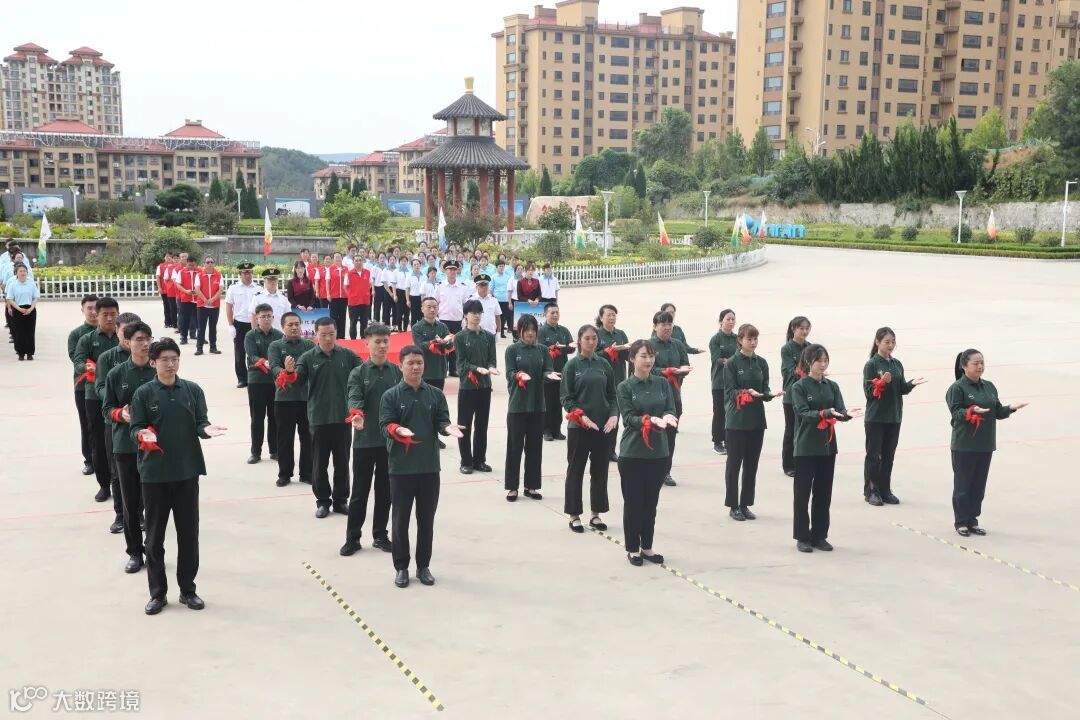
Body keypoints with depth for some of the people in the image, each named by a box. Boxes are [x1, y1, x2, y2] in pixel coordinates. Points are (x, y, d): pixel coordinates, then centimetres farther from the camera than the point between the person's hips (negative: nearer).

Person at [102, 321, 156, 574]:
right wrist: (121, 414, -15)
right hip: (125, 445, 1)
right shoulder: (116, 374, -1)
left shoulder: (160, 372, -4)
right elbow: (107, 408, 4)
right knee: (130, 502, 8)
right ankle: (134, 552, 21)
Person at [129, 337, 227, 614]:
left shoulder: (193, 390, 2)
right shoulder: (144, 393, -3)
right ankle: (157, 593, 18)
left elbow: (200, 423, 3)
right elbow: (135, 428, -3)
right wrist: (143, 435, -25)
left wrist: (206, 429, -19)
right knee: (155, 535, 7)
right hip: (154, 473, -2)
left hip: (187, 471, 2)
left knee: (189, 532, 8)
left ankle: (188, 589, 21)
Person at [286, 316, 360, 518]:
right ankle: (322, 500, 20)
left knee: (342, 461, 11)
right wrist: (290, 371, -36)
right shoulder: (308, 357, -5)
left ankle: (341, 499, 24)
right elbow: (296, 379, -14)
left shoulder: (347, 355, -1)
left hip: (343, 417, 1)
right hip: (318, 418, -1)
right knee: (320, 463, 8)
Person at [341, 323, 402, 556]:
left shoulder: (397, 372, 5)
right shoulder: (358, 373, -3)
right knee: (360, 491, 4)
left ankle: (380, 535, 23)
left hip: (390, 440, 2)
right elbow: (354, 398, -17)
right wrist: (356, 415, -38)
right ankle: (352, 538, 14)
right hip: (364, 440, -2)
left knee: (385, 491, 10)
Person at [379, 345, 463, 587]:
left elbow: (441, 421, 1)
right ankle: (401, 567, 19)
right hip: (401, 467, -2)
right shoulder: (390, 396, -3)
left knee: (426, 519, 11)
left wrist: (447, 427, -22)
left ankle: (423, 566, 24)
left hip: (430, 467, 3)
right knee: (401, 519, 6)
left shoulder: (436, 394, 5)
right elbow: (385, 425, -9)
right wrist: (397, 430, -30)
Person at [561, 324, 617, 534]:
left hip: (604, 426, 3)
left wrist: (614, 415, -9)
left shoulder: (604, 364, 6)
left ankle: (596, 514, 20)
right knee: (576, 470, 4)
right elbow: (566, 397, -5)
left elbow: (612, 395, 9)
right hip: (578, 426, -3)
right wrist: (581, 416, -19)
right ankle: (574, 515, 14)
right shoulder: (572, 365, -3)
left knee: (600, 470, 8)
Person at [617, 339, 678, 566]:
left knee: (651, 501, 12)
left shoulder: (663, 383, 6)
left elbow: (672, 410, 0)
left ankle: (647, 546, 24)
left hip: (658, 452, 3)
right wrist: (651, 420, -28)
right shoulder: (624, 387, -4)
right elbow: (628, 418, -12)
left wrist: (668, 417, -24)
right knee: (633, 502, 3)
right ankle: (632, 549, 16)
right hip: (632, 453, -3)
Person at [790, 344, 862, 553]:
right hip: (806, 448, -4)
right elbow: (804, 413, -17)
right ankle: (802, 537, 11)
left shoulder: (832, 386, 7)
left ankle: (819, 536, 19)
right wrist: (826, 413, -33)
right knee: (803, 493, 2)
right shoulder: (799, 387, -6)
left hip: (827, 447, 4)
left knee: (823, 493, 9)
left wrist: (847, 414, -26)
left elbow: (840, 411, -3)